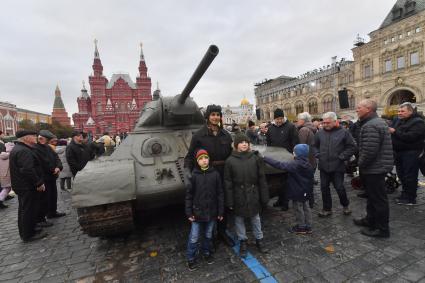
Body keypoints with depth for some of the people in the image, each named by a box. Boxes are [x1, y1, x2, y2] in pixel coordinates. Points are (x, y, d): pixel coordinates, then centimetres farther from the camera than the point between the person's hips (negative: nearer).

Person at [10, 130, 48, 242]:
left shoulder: (17, 148, 12)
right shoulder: (24, 151, -22)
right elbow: (28, 170, -30)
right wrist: (39, 183, -23)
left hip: (21, 185, 11)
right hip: (28, 186, -11)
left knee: (24, 210, 20)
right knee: (29, 210, 0)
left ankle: (25, 231, 34)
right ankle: (28, 235, 11)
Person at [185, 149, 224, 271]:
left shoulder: (215, 174, -8)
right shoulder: (194, 175, -11)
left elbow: (220, 194, -3)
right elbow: (189, 195, -5)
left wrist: (220, 211, -1)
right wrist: (189, 212, -7)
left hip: (212, 212, 2)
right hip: (197, 212, -1)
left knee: (208, 235, 21)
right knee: (194, 238, 10)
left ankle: (206, 253, 45)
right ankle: (191, 258, 32)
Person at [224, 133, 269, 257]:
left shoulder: (255, 158, -4)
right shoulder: (230, 161, -8)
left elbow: (262, 179, 0)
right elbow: (227, 183, -6)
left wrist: (264, 198, 0)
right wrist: (230, 201, -6)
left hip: (253, 194, 1)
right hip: (238, 196, -1)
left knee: (255, 218, 18)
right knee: (239, 219, 14)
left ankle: (259, 240, 40)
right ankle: (242, 242, 36)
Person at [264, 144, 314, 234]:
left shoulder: (295, 164, -25)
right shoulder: (308, 164, 1)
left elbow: (279, 165, -32)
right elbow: (312, 178, 10)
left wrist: (265, 158, -32)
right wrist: (310, 189, 23)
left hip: (297, 192, -8)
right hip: (306, 191, 8)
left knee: (299, 209, 8)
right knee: (306, 207, 18)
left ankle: (301, 227, 22)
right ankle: (308, 226, 29)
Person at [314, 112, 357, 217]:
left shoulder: (343, 132, -6)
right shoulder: (320, 133, 3)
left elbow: (353, 147, -3)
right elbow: (315, 145, 16)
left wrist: (341, 157, -8)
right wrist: (318, 155, 4)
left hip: (338, 166, -3)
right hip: (324, 166, 3)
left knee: (339, 187, 6)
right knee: (324, 187, 10)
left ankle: (345, 205, 35)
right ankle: (327, 209, 26)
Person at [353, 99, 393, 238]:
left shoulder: (371, 126, -23)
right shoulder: (378, 122, 14)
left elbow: (369, 151, -29)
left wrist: (361, 165, -13)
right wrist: (362, 164, 17)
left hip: (374, 169, -11)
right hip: (377, 167, 11)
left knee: (378, 199, 2)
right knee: (373, 197, 21)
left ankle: (382, 229, 16)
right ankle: (371, 220, 37)